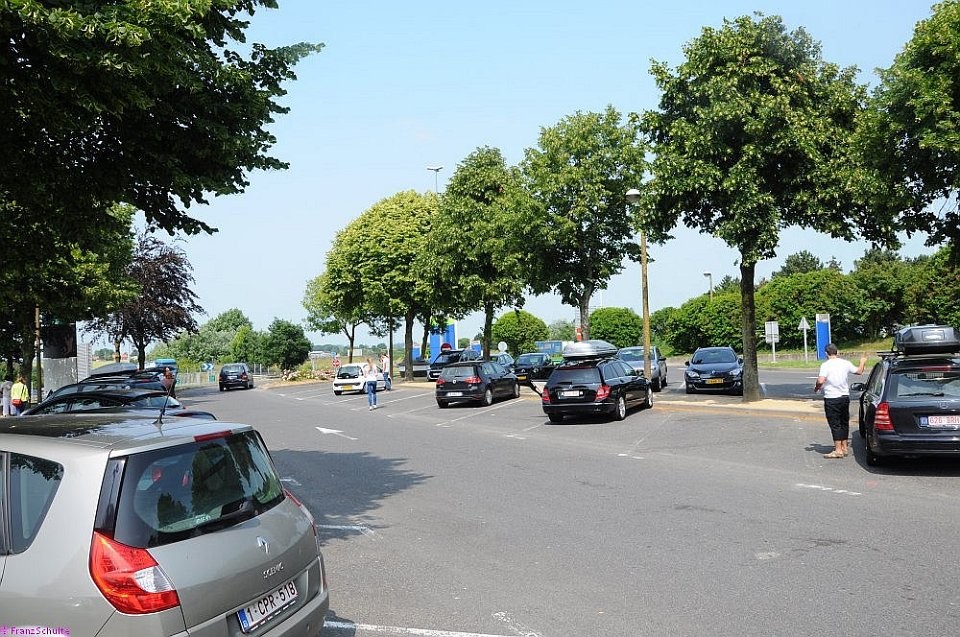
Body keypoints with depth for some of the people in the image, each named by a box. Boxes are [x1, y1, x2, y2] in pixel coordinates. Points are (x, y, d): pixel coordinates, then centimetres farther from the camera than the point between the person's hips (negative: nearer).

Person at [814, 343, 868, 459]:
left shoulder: (825, 365, -14)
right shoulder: (845, 363, 2)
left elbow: (820, 381, -24)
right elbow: (859, 371, 18)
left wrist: (816, 388, -3)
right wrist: (862, 362, 38)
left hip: (831, 398, -6)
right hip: (845, 397, 6)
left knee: (835, 424, -2)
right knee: (844, 423, 16)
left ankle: (838, 450, -2)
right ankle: (845, 447, 24)